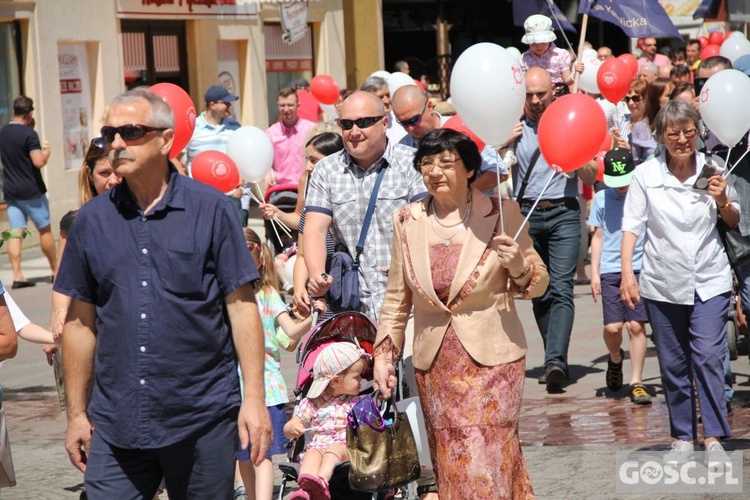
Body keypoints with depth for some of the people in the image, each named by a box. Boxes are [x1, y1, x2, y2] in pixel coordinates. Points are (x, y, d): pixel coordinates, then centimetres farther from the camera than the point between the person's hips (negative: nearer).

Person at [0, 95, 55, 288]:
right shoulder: (29, 134, -15)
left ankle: (17, 275, -6)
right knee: (45, 229, 8)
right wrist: (46, 151, -4)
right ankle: (56, 270, 18)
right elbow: (39, 162, -21)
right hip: (31, 190, -5)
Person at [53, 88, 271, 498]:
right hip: (116, 428, 2)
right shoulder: (92, 220, 6)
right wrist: (76, 413, 9)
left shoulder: (211, 210, -2)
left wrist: (254, 399, -7)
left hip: (203, 421, -2)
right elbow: (81, 321, 10)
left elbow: (241, 307, -3)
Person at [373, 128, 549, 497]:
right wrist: (384, 353, 9)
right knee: (450, 468, 6)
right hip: (435, 365, 3)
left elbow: (539, 283, 1)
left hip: (491, 357, -3)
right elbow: (397, 297, 13)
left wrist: (519, 265, -19)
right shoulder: (407, 221, 5)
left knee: (486, 464, -9)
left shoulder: (502, 213, -4)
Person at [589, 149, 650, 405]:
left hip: (640, 269, -1)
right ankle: (615, 358, 28)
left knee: (636, 325, -6)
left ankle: (636, 382, 4)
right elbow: (598, 237, 13)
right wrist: (594, 273, 8)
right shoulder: (602, 199, 7)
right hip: (610, 270, 1)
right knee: (612, 327, -5)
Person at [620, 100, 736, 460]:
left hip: (709, 280, 0)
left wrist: (723, 202, -10)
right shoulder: (646, 175, -2)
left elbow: (734, 223, 12)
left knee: (709, 356, -11)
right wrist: (627, 272, -14)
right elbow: (631, 225, -3)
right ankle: (682, 436, 19)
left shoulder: (711, 169, 1)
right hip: (663, 282, 0)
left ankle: (713, 436, -7)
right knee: (673, 363, 7)